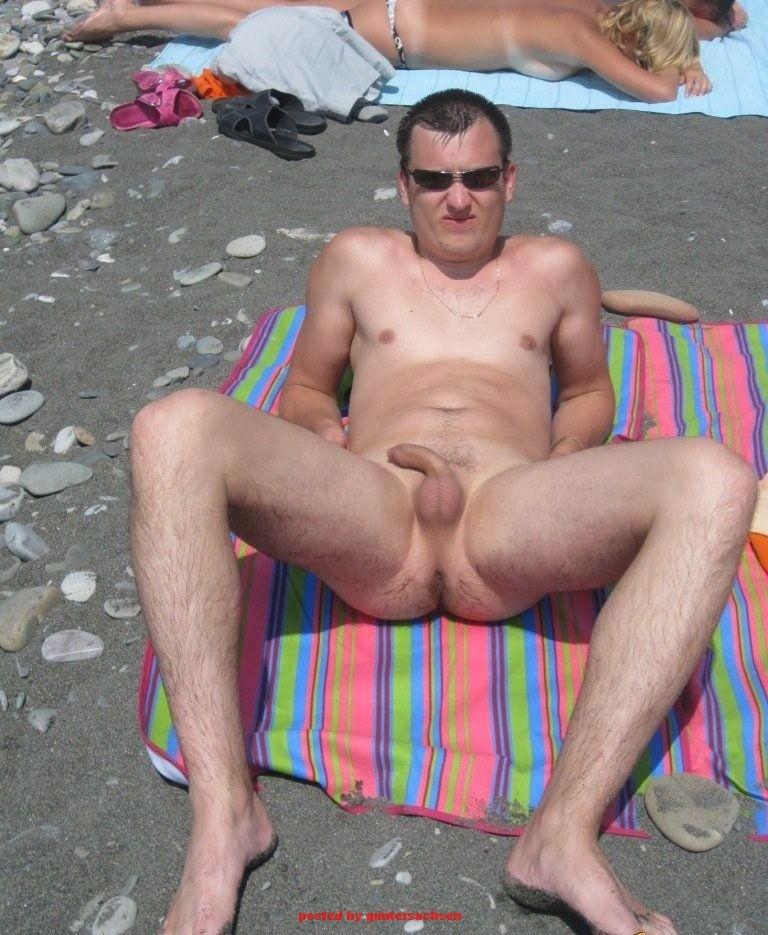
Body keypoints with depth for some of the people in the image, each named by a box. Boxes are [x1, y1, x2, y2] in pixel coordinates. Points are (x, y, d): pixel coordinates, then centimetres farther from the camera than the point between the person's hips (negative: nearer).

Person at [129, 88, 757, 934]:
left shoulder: (554, 268, 28)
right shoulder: (358, 259, 28)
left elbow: (590, 393, 34)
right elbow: (305, 389, 30)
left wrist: (550, 469, 10)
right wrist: (323, 438, 4)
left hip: (508, 523, 1)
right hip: (370, 516, 0)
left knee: (714, 480, -28)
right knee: (174, 428, -27)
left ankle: (565, 833, -33)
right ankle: (222, 815, -31)